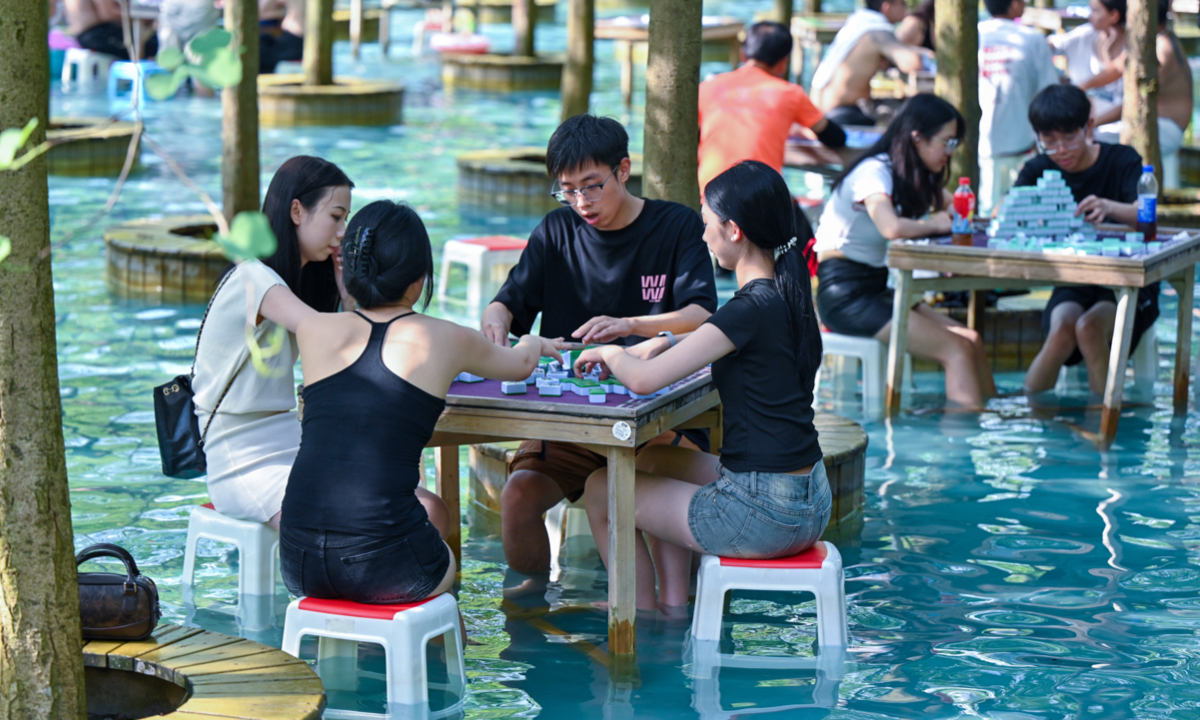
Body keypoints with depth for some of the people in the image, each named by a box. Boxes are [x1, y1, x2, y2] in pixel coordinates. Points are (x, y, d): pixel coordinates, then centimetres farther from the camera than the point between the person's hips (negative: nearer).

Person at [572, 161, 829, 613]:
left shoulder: (753, 309, -21)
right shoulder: (786, 295, 7)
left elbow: (644, 379, -23)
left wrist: (609, 353, -2)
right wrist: (662, 343, 14)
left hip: (765, 515, -9)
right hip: (809, 498, 9)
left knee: (603, 490, 9)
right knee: (658, 459, 30)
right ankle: (673, 605, 28)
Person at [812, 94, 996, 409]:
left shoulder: (911, 176, 15)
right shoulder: (874, 172, -15)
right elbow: (891, 227, -33)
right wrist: (935, 224, -14)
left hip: (875, 288, 9)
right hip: (845, 293, -9)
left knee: (971, 341, -4)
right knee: (957, 350, -16)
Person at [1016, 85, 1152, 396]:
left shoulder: (1122, 160, -5)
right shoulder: (1039, 171, 4)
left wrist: (1108, 207, -45)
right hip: (1072, 286, 2)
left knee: (1089, 328, -32)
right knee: (1062, 330, -29)